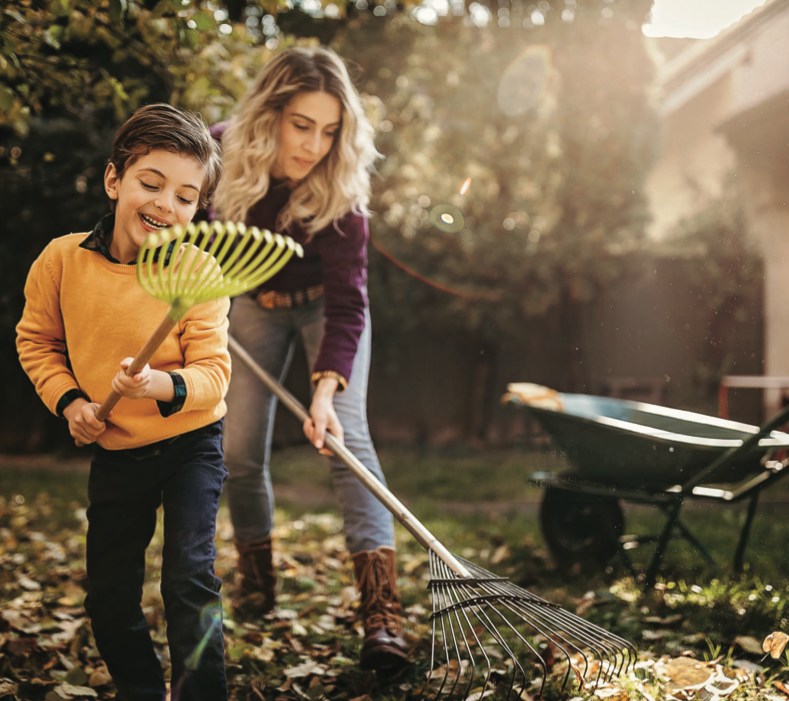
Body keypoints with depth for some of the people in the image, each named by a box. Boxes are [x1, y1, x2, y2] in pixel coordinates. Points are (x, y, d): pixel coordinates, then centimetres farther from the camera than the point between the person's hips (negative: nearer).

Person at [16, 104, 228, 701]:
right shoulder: (62, 259, -11)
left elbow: (214, 371, -23)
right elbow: (36, 340, 5)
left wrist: (165, 385, -42)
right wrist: (67, 398, -8)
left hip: (191, 446, -3)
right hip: (115, 451, 3)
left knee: (190, 577, -13)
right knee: (108, 597, 13)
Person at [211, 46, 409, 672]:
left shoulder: (338, 195, -32)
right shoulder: (219, 152, -23)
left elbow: (348, 303, -34)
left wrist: (325, 391, -45)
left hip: (324, 304, -3)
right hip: (256, 303, 3)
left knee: (345, 437, -19)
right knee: (241, 449, 0)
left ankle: (383, 612, -23)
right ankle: (257, 583, 22)